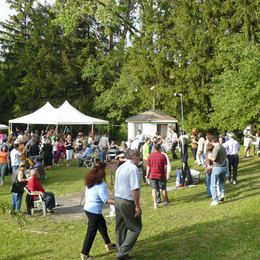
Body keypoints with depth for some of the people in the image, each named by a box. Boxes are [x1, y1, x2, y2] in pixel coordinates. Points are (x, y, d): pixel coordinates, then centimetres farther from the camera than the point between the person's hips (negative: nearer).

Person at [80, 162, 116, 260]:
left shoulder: (89, 182, 5)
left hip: (87, 208, 9)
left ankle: (108, 244, 39)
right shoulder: (100, 184, -20)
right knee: (91, 232, 1)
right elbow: (106, 199, -25)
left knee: (102, 224, 24)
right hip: (94, 211, -9)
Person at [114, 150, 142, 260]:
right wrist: (137, 206, -18)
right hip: (128, 202, -9)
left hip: (117, 200, 9)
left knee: (120, 228, 17)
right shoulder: (133, 169, -17)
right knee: (135, 228, 4)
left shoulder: (120, 167, 12)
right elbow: (134, 190, -22)